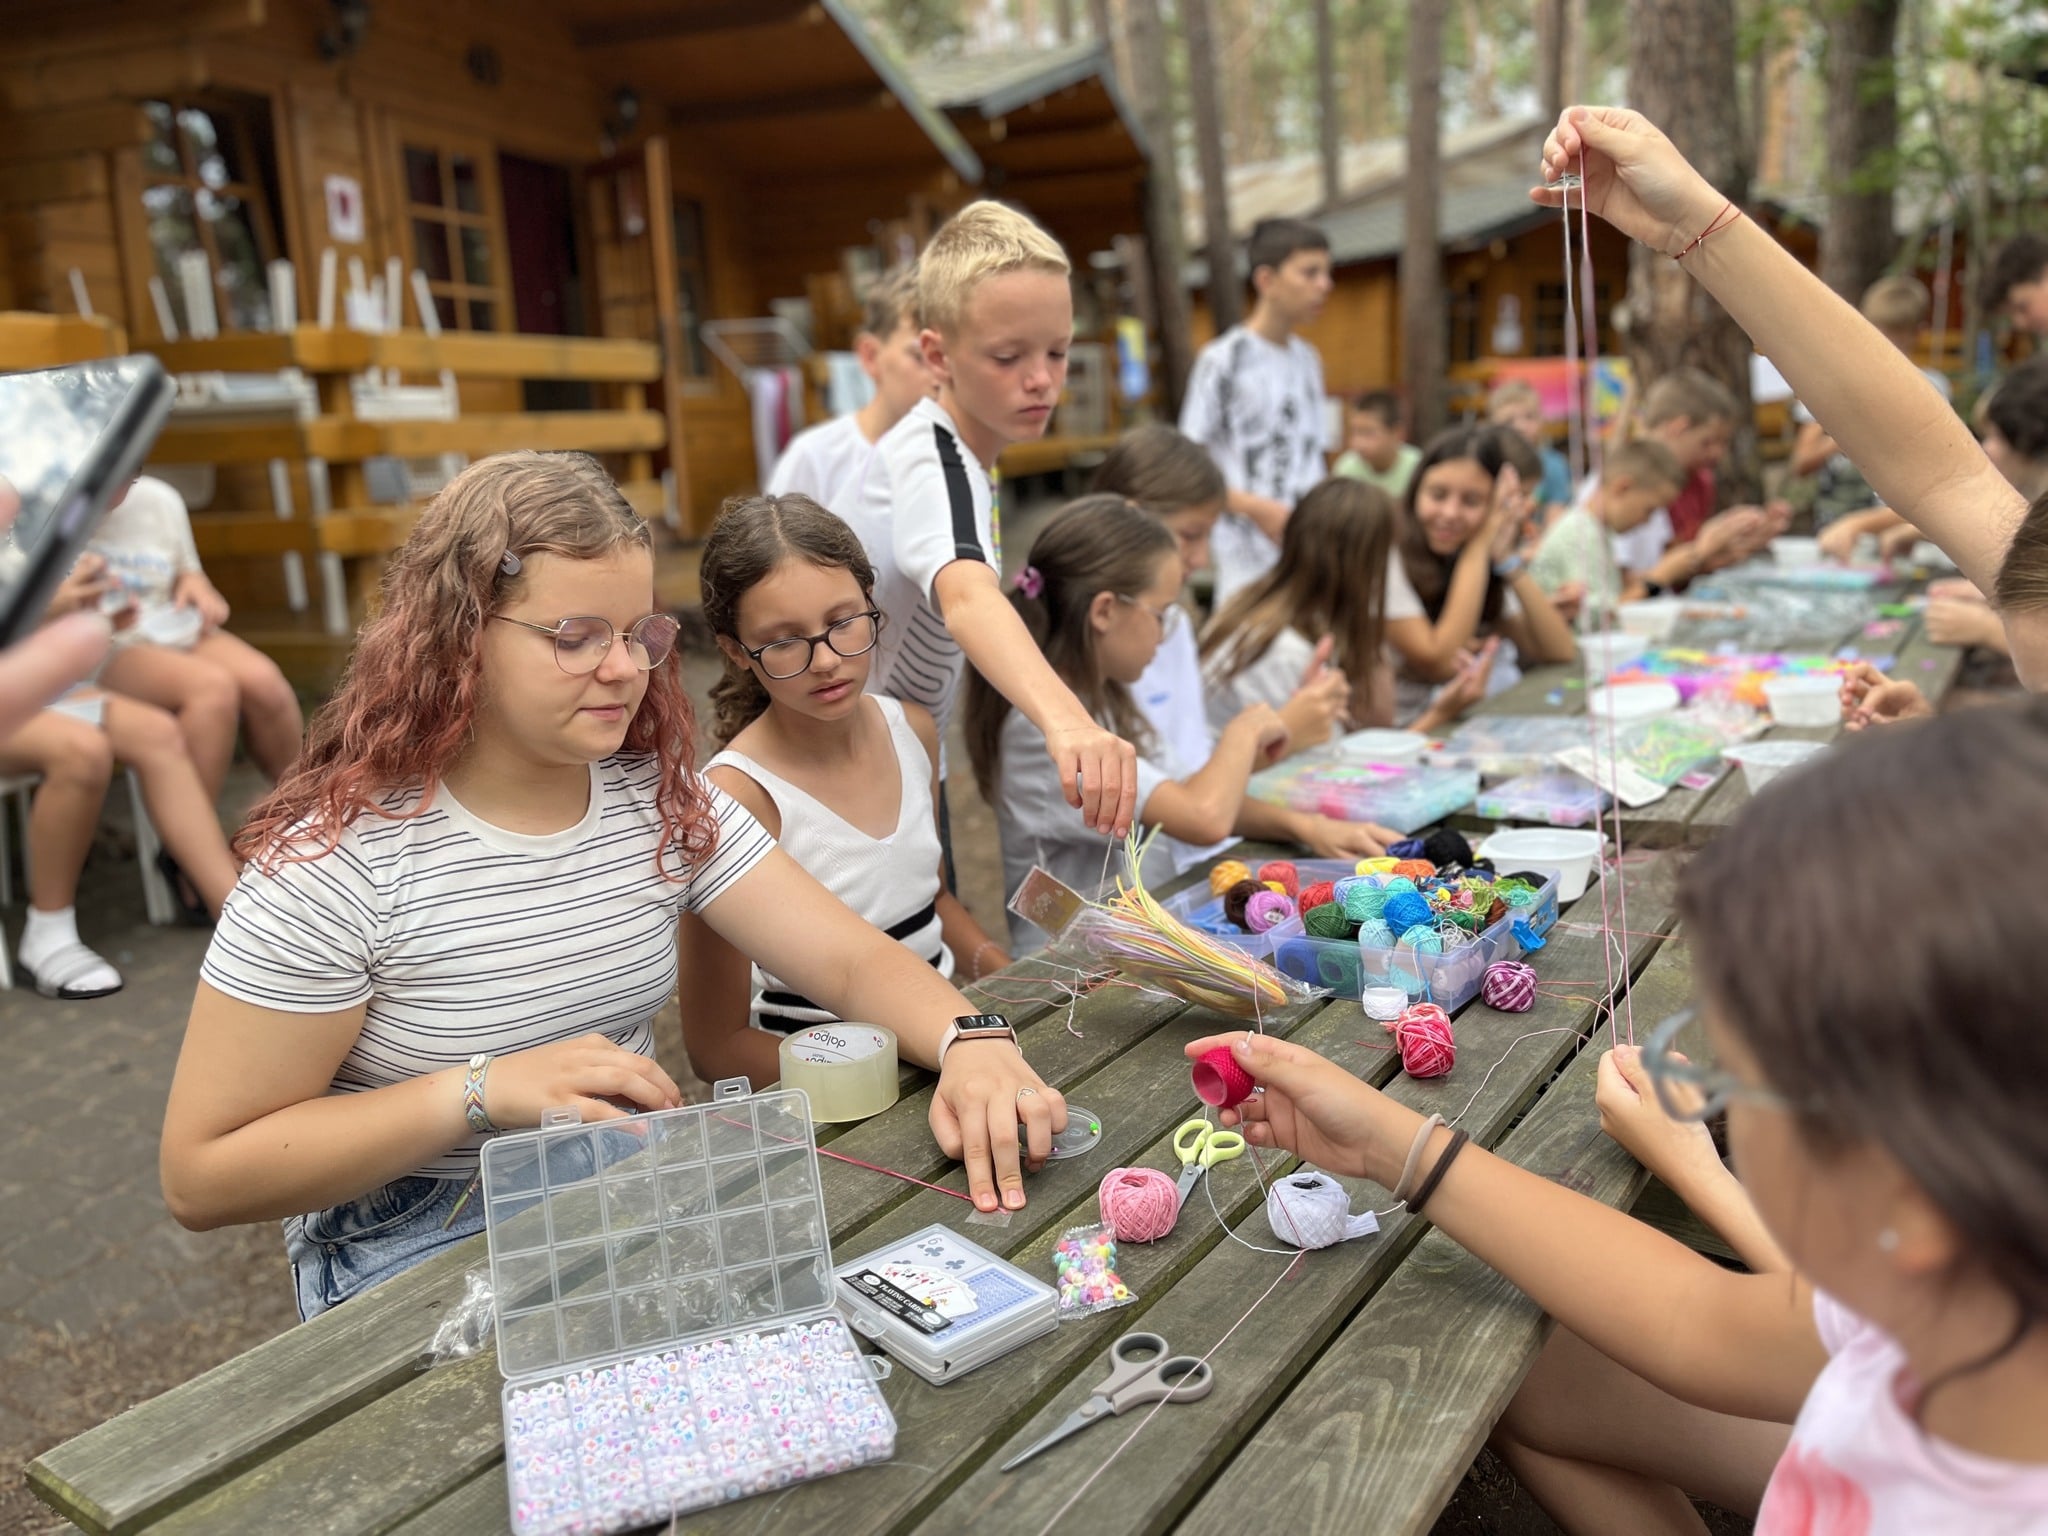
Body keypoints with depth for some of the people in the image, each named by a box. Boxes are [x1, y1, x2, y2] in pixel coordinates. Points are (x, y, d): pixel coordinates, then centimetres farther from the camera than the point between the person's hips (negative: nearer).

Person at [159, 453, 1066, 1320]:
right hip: (416, 1258, -4)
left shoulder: (661, 799, 0)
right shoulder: (337, 858, -16)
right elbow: (200, 1177, -14)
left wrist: (970, 1041, -28)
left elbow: (853, 960, -6)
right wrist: (483, 1090, -25)